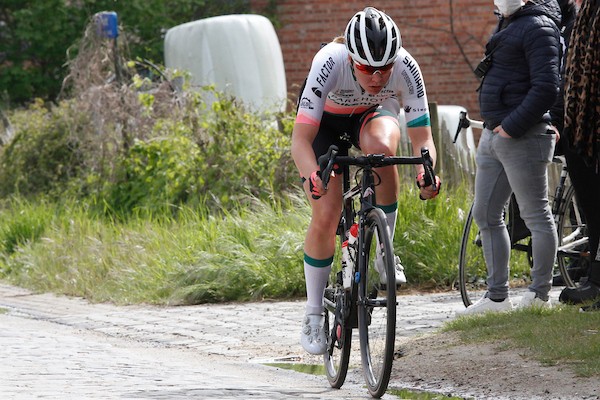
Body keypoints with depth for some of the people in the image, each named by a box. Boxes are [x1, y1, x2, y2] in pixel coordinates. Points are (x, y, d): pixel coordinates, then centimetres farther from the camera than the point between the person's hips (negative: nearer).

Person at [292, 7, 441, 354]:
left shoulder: (406, 68, -33)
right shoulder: (330, 63, -39)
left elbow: (422, 137, -30)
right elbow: (301, 139, -41)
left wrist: (426, 171, -52)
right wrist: (313, 176, -60)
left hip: (374, 114, 1)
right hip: (326, 121, -1)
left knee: (382, 146, -36)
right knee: (326, 216, -14)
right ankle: (314, 315, 6)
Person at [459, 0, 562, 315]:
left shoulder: (538, 27, -13)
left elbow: (546, 88, -21)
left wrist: (512, 126, -19)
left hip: (521, 136, -11)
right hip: (493, 135, 11)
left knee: (536, 215, -2)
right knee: (485, 215, 11)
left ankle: (539, 295, 4)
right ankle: (496, 297, 17)